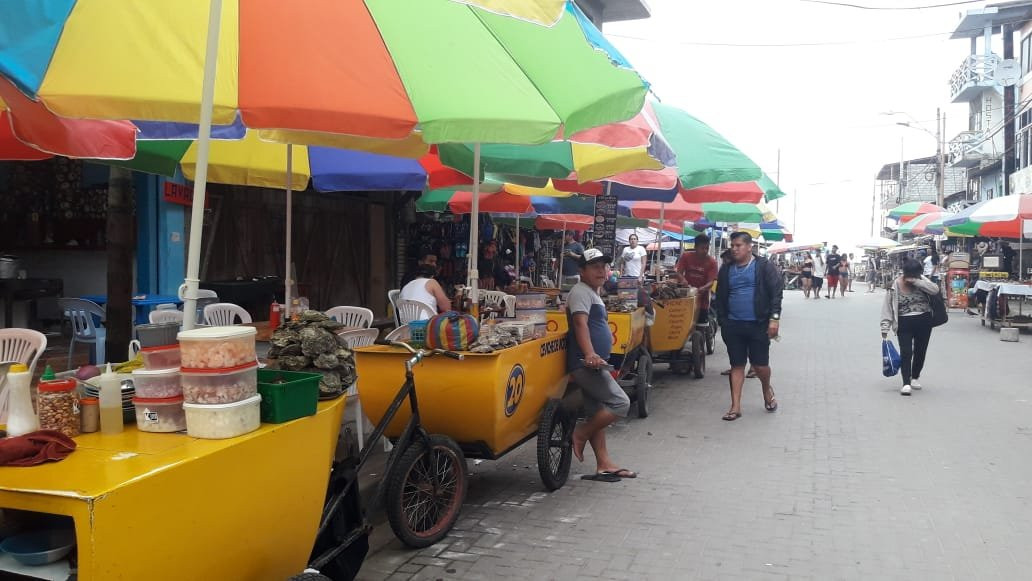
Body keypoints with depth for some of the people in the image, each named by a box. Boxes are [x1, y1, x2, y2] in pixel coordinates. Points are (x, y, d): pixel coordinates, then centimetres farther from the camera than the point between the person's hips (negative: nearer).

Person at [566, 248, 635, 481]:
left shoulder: (593, 294, 22)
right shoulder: (581, 291, -9)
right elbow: (580, 324, -24)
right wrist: (589, 354, -36)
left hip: (593, 365, 11)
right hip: (585, 364, -11)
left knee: (597, 414, 11)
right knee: (620, 403, -13)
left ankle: (604, 465, 15)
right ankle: (580, 435, -3)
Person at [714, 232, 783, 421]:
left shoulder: (764, 266, -3)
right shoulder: (726, 269, 9)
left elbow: (776, 291, -7)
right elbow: (720, 297, 14)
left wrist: (774, 318, -14)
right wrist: (723, 321, 9)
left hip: (758, 325, -3)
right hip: (733, 325, 3)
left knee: (760, 365, 3)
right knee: (737, 366, 6)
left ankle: (767, 391, 35)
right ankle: (736, 407, 10)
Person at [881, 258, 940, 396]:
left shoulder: (922, 280, 2)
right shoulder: (895, 286, -7)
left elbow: (935, 289, -16)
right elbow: (887, 307, -6)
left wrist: (916, 281, -22)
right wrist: (885, 328, -11)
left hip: (924, 322, 3)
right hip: (905, 323, -3)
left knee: (920, 352, 11)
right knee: (906, 352, -11)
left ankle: (914, 378, 30)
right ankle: (906, 383, -12)